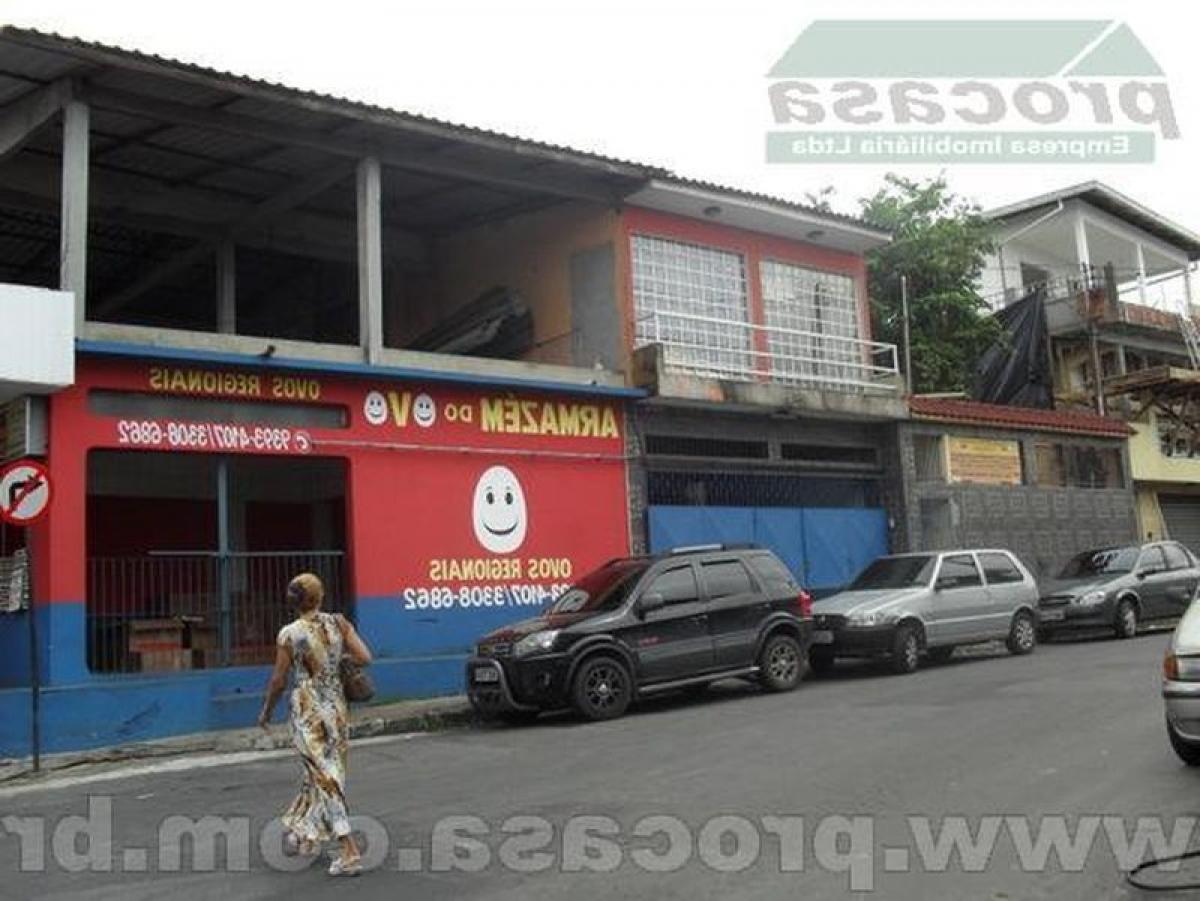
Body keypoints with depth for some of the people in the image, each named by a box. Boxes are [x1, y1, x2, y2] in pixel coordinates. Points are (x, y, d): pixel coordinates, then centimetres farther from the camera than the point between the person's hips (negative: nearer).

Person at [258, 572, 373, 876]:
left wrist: (267, 711, 12)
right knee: (322, 774, 19)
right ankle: (304, 836, 34)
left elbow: (279, 681, -4)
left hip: (307, 711, -4)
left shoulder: (288, 634, -9)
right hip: (336, 707, 4)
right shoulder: (338, 623, -2)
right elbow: (365, 658, -6)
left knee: (324, 778, -3)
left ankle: (349, 852, -9)